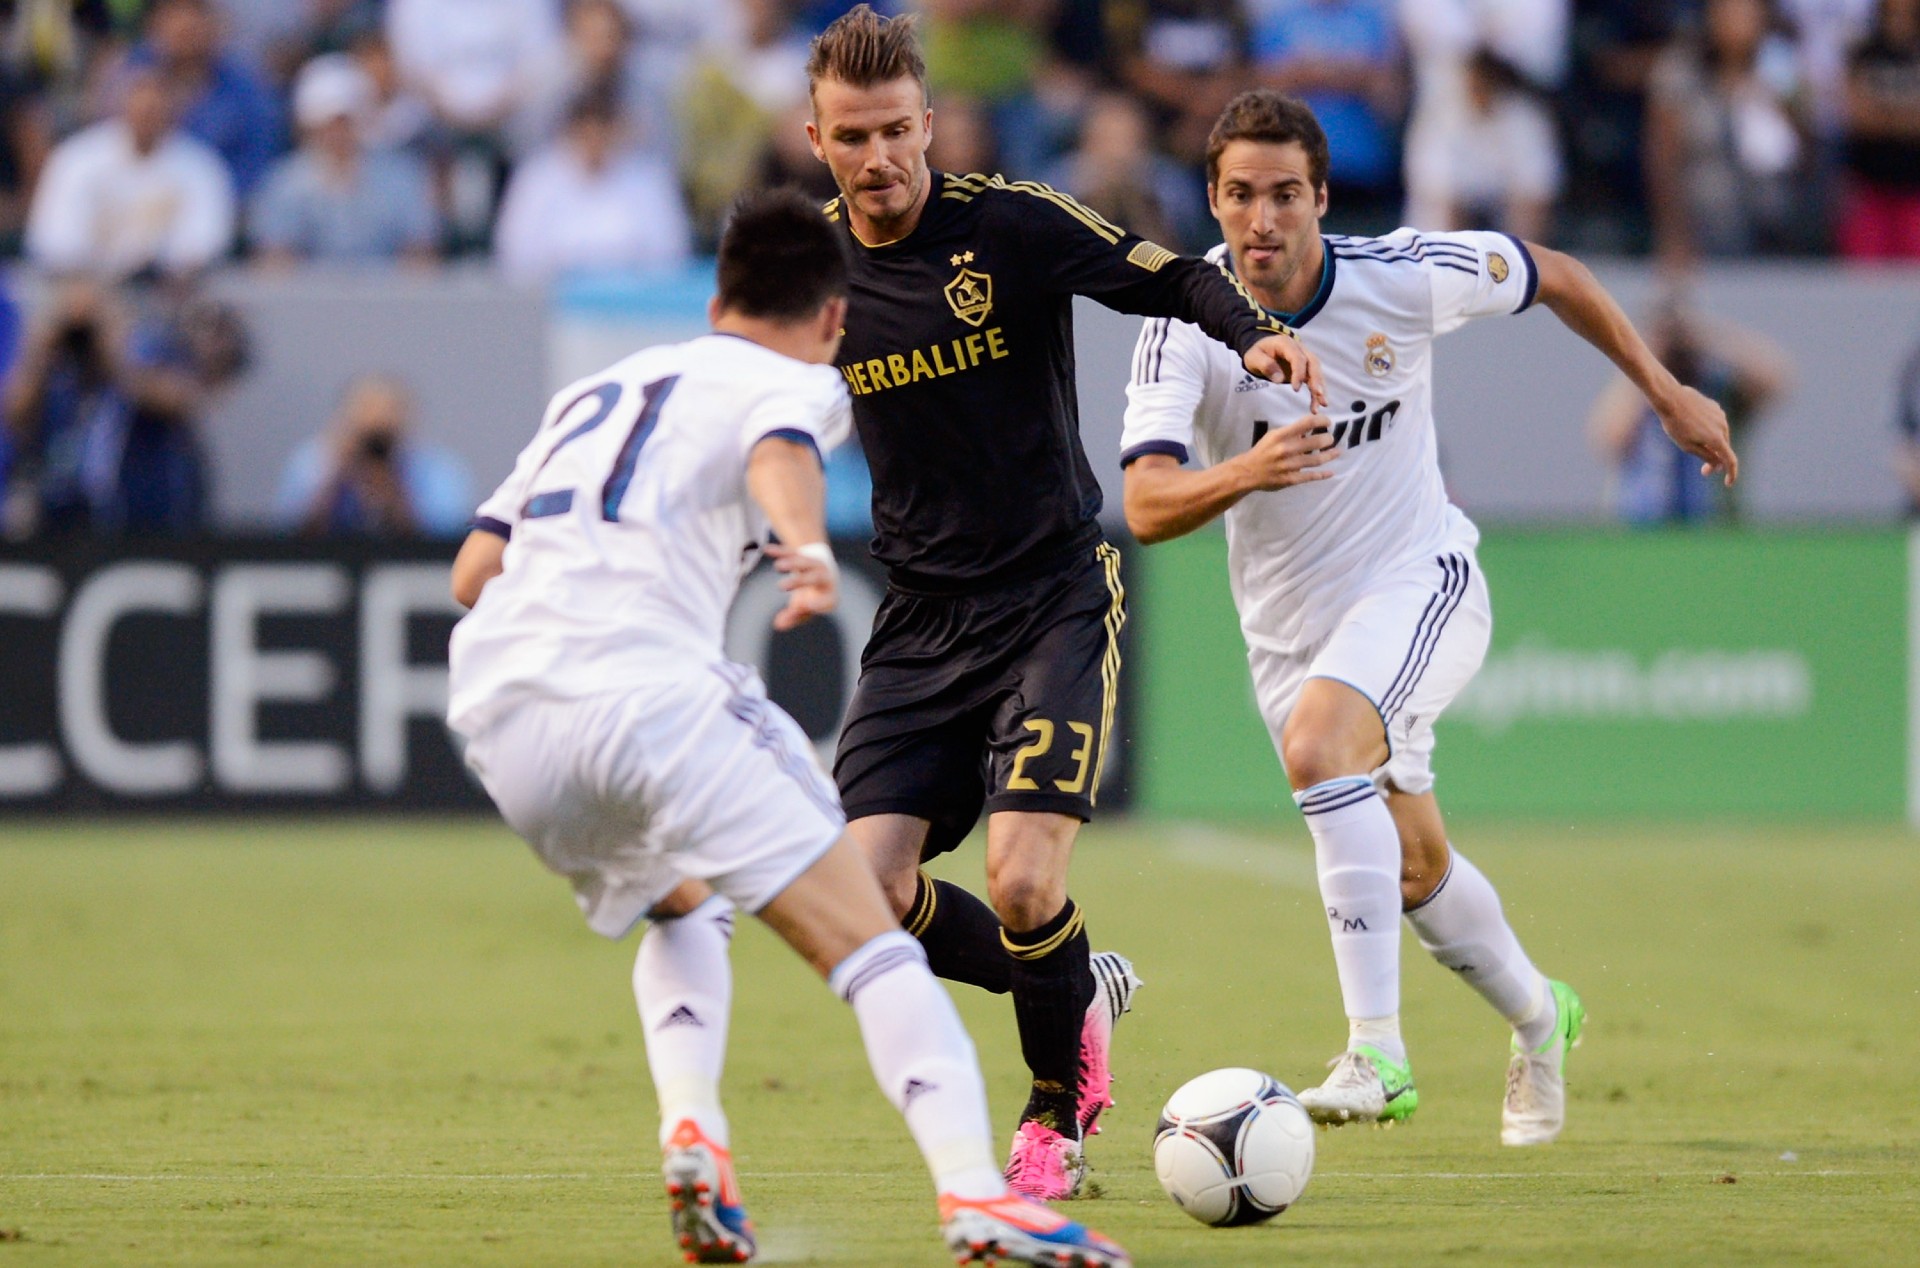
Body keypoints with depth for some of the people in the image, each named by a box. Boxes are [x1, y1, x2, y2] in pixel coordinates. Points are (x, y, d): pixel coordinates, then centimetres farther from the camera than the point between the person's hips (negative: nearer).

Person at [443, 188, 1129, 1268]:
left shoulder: (598, 390, 32)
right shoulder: (798, 381, 13)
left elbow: (474, 571, 27)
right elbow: (780, 450, -14)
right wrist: (807, 545, -34)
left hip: (495, 712, 7)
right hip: (643, 685, -7)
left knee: (685, 908, 32)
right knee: (867, 941, -7)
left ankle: (693, 1134, 9)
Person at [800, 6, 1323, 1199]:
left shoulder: (1012, 226, -11)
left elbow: (1173, 277, -9)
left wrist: (1257, 331, -28)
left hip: (1055, 598, -4)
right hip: (922, 622, 4)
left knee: (1020, 883, -19)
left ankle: (1057, 1107, 11)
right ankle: (1084, 994, 18)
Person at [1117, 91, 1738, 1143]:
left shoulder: (1402, 278, -17)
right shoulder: (1184, 326, -18)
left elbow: (1550, 275, 3)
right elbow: (1146, 505, -29)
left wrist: (1667, 393, 9)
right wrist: (1244, 474, -49)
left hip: (1419, 582, -3)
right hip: (1288, 619, 3)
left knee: (1320, 743, -32)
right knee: (1415, 868, 15)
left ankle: (1375, 1051, -34)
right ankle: (1535, 1018, 46)